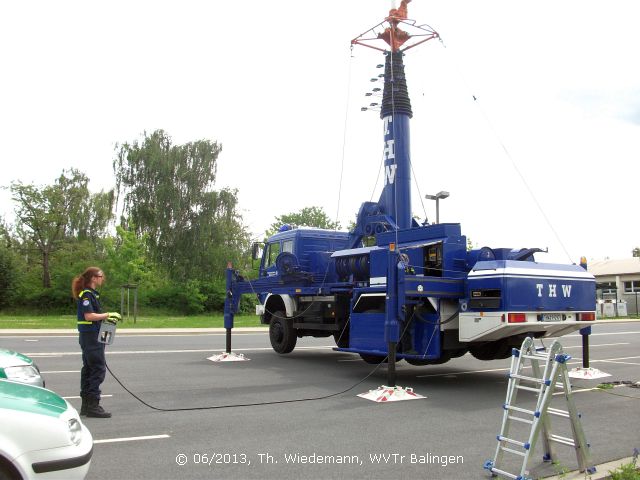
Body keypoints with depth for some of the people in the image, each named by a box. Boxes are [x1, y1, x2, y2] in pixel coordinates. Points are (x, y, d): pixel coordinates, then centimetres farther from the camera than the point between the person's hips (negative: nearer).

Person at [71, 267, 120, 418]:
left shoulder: (92, 293, 16)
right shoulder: (86, 294, -14)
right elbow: (89, 316, -22)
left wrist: (106, 318, 7)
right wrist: (108, 315, -15)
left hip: (90, 337, 10)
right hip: (91, 336, -10)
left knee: (89, 369, 12)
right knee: (99, 368, -9)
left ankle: (86, 405, 19)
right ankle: (92, 405, -6)